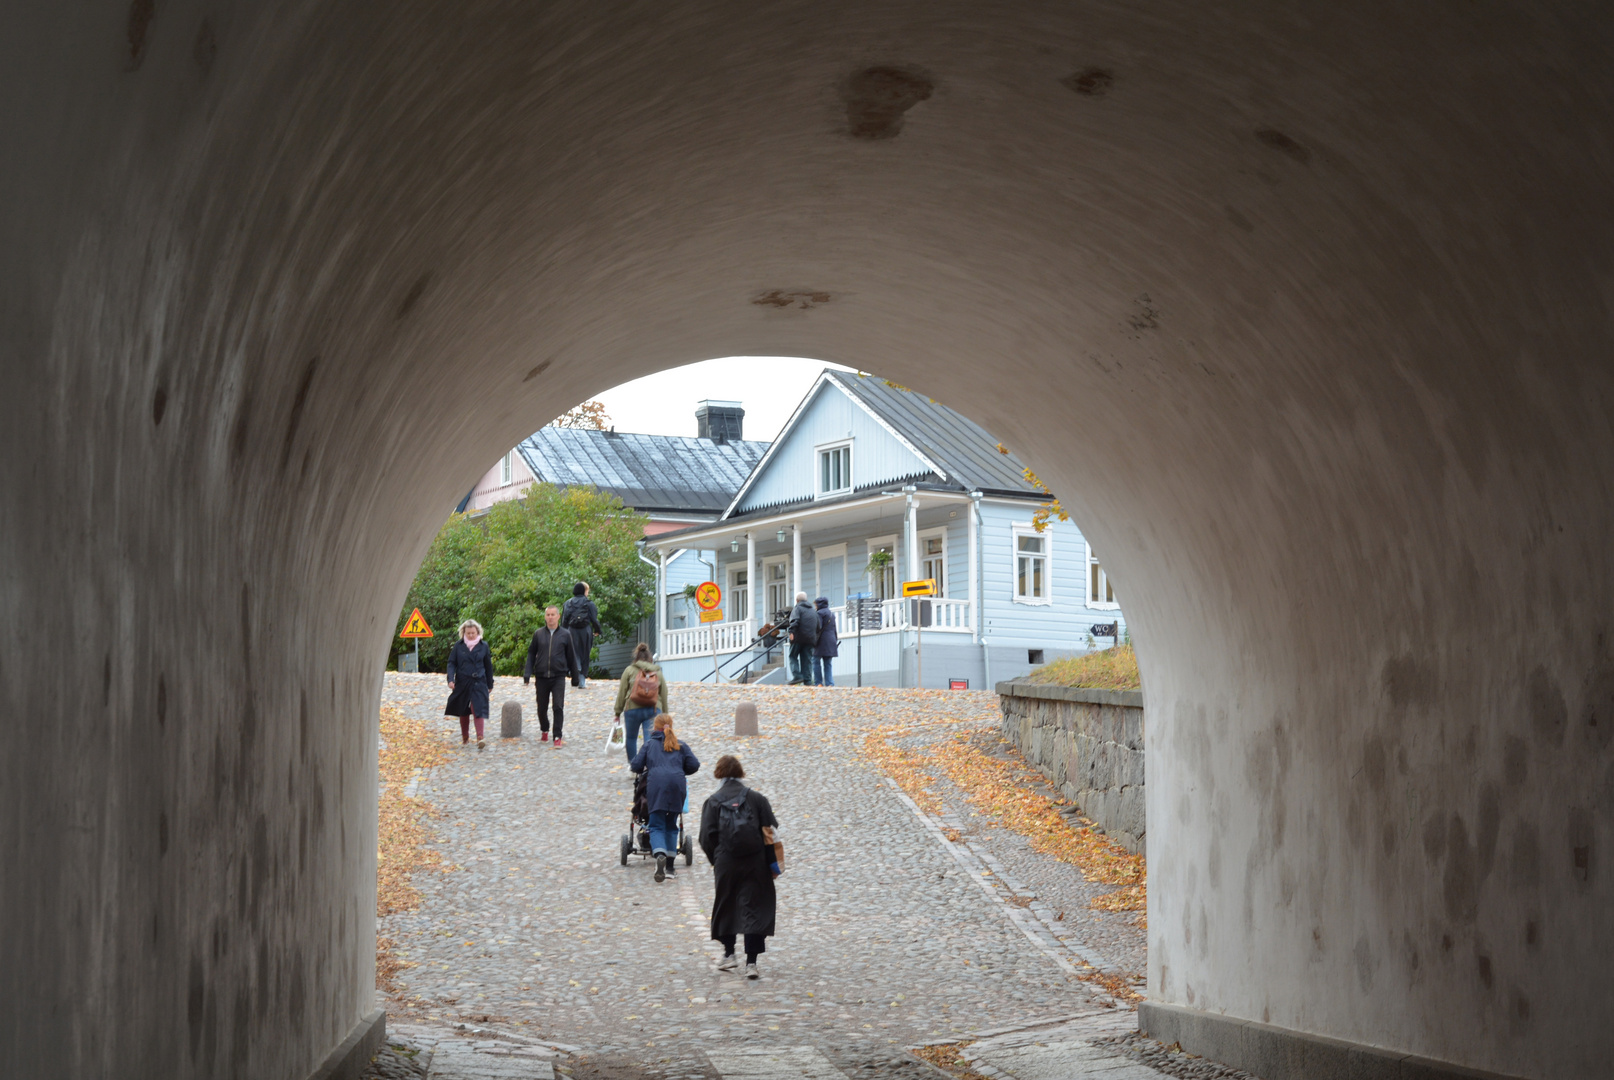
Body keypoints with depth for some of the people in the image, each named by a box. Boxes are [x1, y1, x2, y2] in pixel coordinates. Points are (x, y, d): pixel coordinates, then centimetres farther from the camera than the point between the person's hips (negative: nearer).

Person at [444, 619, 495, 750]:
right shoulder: (458, 646, 3)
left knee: (479, 709, -14)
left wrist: (490, 684, 13)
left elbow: (488, 666, 11)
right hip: (462, 683, 1)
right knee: (463, 712, 11)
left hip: (479, 683, -1)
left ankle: (480, 738, -21)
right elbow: (451, 663, 3)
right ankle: (465, 738, 23)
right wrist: (450, 679, -12)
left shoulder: (483, 646, 4)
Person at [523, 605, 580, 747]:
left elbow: (571, 655, 8)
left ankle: (557, 737, -5)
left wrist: (574, 675, 10)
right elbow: (531, 653, 9)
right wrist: (527, 673, 0)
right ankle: (544, 730, 34)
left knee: (558, 707, -9)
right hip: (541, 676, 2)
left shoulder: (565, 634, 2)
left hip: (559, 676, -2)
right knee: (542, 707, 11)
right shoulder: (539, 634, 4)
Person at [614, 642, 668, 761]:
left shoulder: (629, 670, 1)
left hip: (632, 709, -1)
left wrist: (618, 712, 7)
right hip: (653, 710, 1)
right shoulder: (658, 673, 8)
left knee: (631, 738, 16)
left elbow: (622, 692, 0)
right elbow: (664, 695, 10)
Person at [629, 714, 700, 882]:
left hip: (656, 783, -2)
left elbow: (636, 765, 11)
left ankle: (660, 856, -33)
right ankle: (670, 866, 9)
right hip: (677, 784, 2)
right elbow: (694, 765, 13)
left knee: (657, 825, -4)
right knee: (671, 825, 14)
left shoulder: (649, 744, 19)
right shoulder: (680, 745, 23)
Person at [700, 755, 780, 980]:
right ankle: (751, 962, -4)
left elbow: (707, 837, -5)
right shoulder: (756, 799, 2)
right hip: (755, 862, 0)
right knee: (753, 909, 2)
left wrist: (715, 860, 10)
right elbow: (772, 831, -1)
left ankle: (729, 954, 25)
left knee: (726, 906, 18)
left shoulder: (713, 801, 0)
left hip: (726, 862, 0)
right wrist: (772, 862, 4)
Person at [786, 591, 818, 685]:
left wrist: (792, 632, -23)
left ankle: (797, 676, -12)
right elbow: (818, 625, 19)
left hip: (798, 638, -5)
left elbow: (795, 621, -18)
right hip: (810, 638, 5)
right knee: (807, 659, 6)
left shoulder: (797, 608, -1)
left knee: (793, 656, 3)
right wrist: (815, 637, 24)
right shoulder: (813, 610, 19)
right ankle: (808, 680, 0)